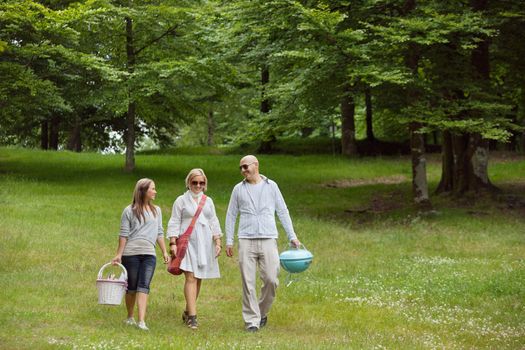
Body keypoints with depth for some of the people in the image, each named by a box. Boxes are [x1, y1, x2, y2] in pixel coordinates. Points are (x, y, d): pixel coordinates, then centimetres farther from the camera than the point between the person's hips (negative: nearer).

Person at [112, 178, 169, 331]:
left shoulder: (156, 211, 14)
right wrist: (119, 254, -4)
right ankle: (130, 317, 24)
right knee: (131, 287, 6)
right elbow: (124, 234, 0)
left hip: (149, 254, 2)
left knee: (144, 287, -10)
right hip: (130, 254, -2)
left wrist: (164, 252, 13)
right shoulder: (130, 211, 1)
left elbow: (159, 233, 17)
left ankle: (141, 321, -19)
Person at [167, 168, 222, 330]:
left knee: (199, 279, 6)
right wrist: (173, 243, -8)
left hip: (205, 244, 4)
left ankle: (187, 312, 20)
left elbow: (214, 223, 18)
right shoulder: (181, 201, 4)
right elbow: (174, 223, 1)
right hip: (188, 242, -4)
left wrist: (218, 242, 8)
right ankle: (192, 317, -16)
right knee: (190, 278, -13)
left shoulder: (208, 201, 16)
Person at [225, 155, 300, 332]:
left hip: (268, 240, 0)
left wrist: (292, 236, 6)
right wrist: (229, 241, 8)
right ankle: (252, 320, 2)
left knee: (271, 280, -5)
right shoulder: (238, 189, 10)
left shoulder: (271, 186, 8)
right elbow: (231, 216, 14)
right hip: (246, 241, 0)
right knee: (248, 283, -4)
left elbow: (283, 212, 10)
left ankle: (262, 312, 17)